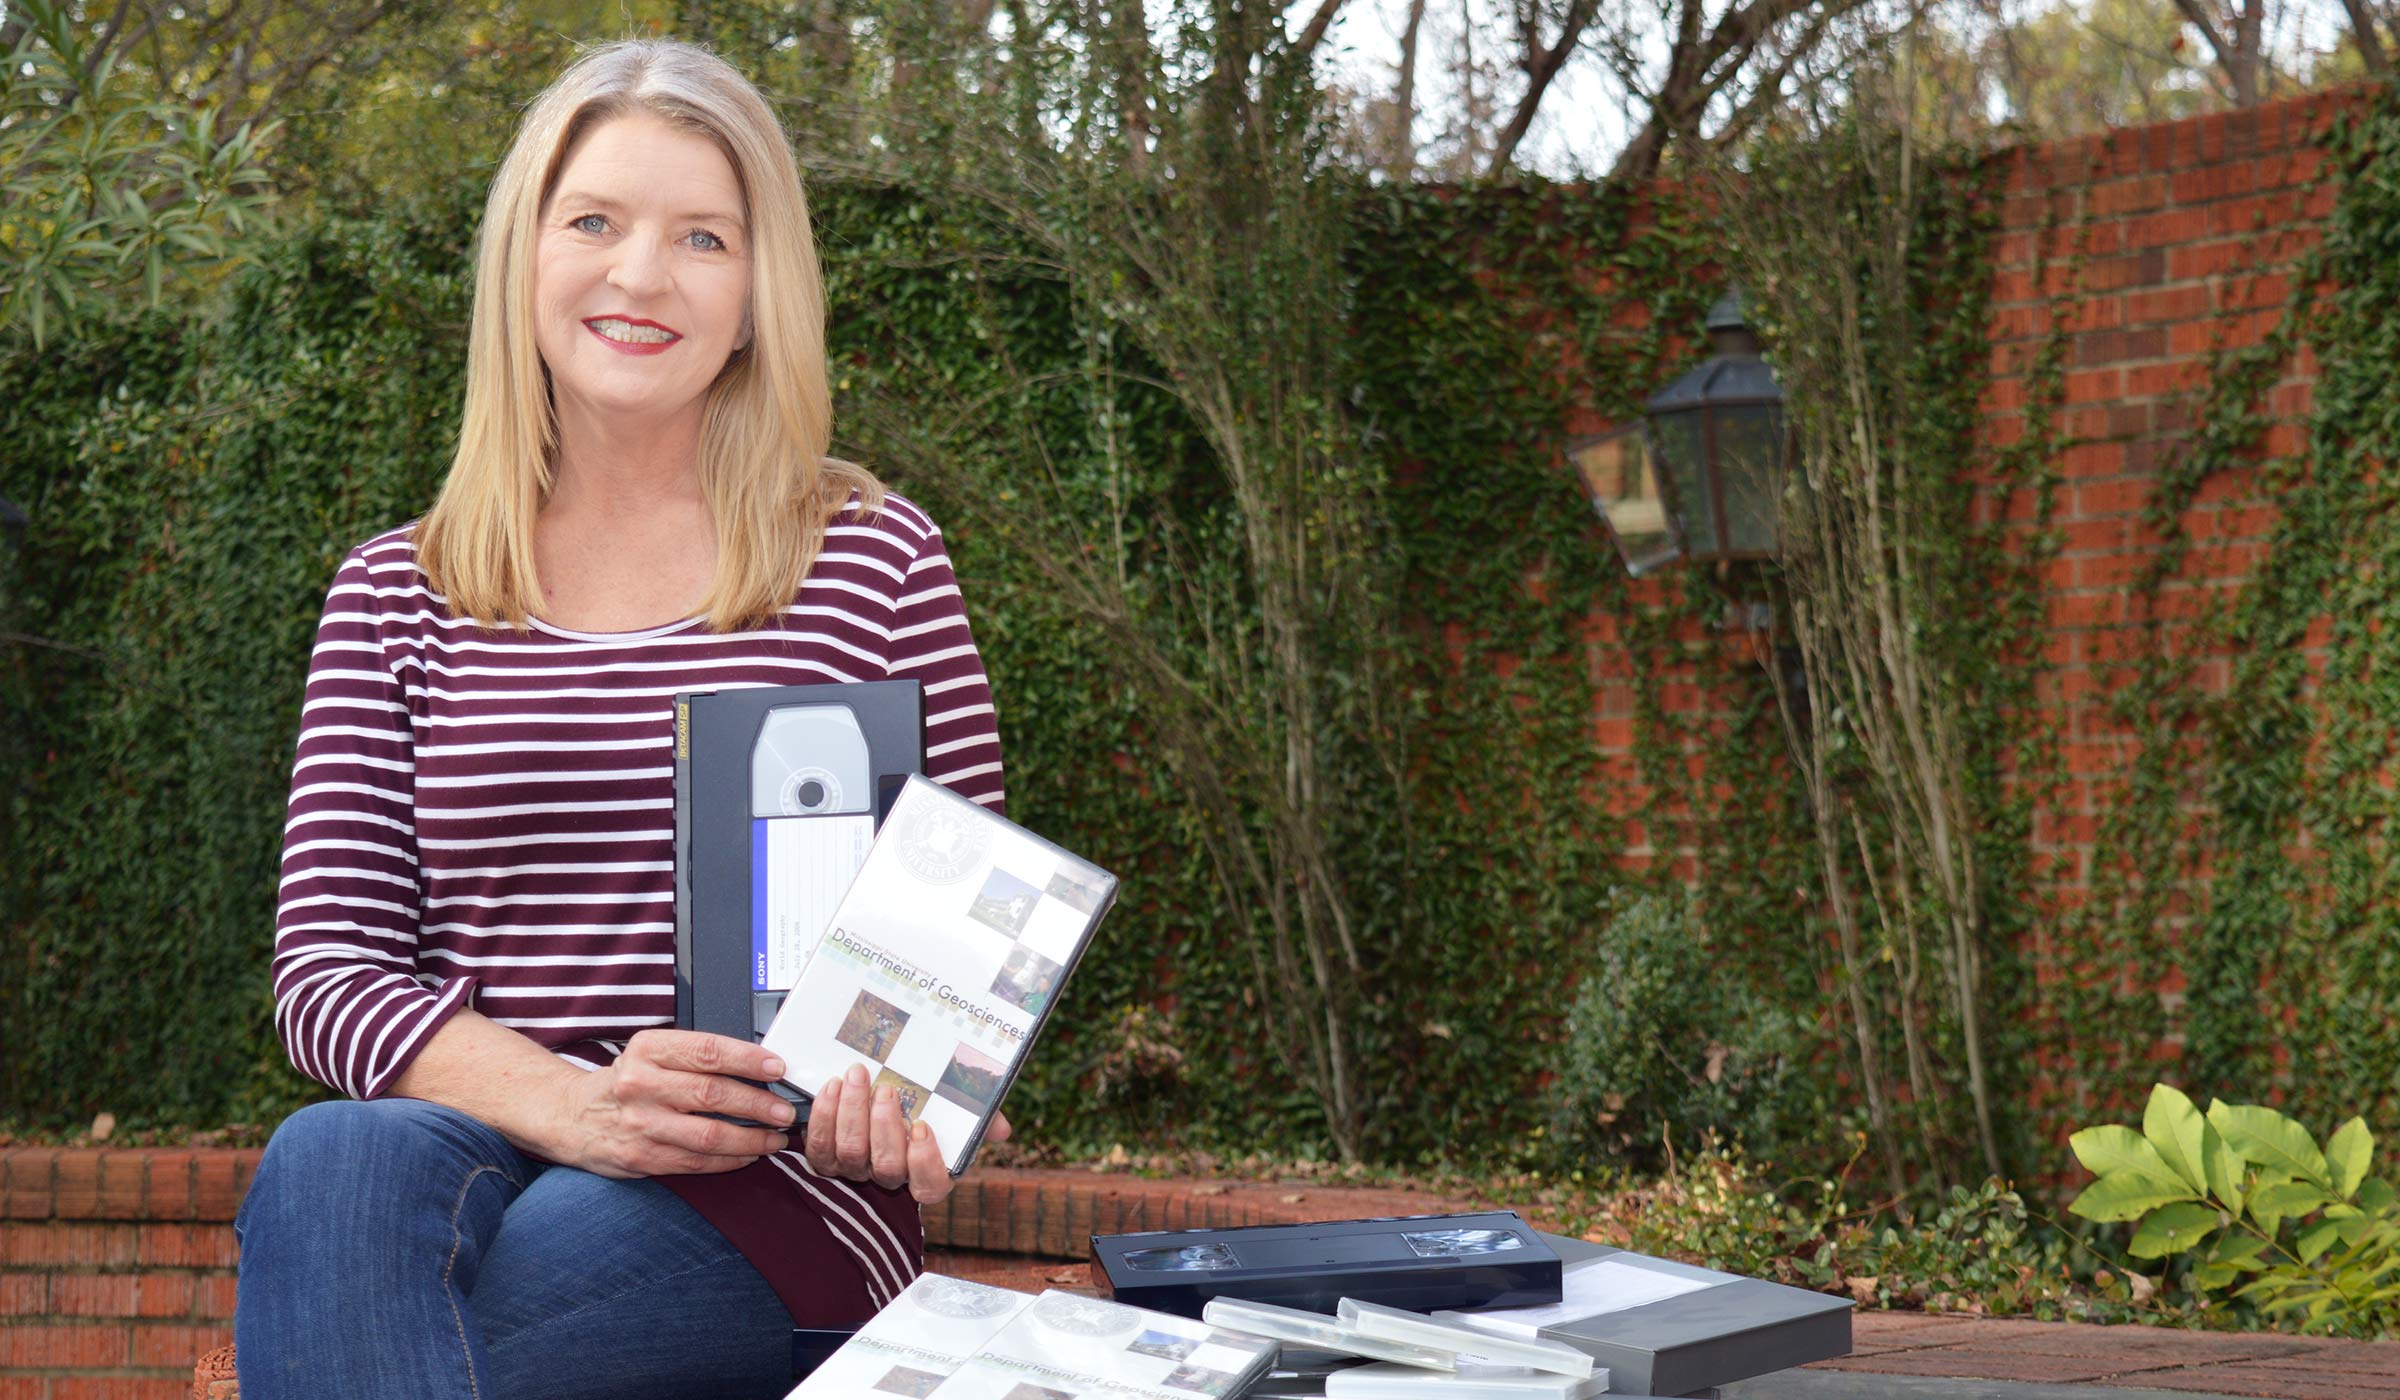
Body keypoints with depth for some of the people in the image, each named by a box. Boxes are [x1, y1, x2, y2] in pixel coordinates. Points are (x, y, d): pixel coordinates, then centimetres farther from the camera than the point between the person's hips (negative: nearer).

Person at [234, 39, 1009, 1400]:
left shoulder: (876, 563, 9)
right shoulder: (395, 597, 13)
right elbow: (328, 966, 5)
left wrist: (903, 1093, -14)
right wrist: (569, 1105, -16)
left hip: (773, 1189, -3)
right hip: (473, 1148, 3)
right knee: (336, 1159, -35)